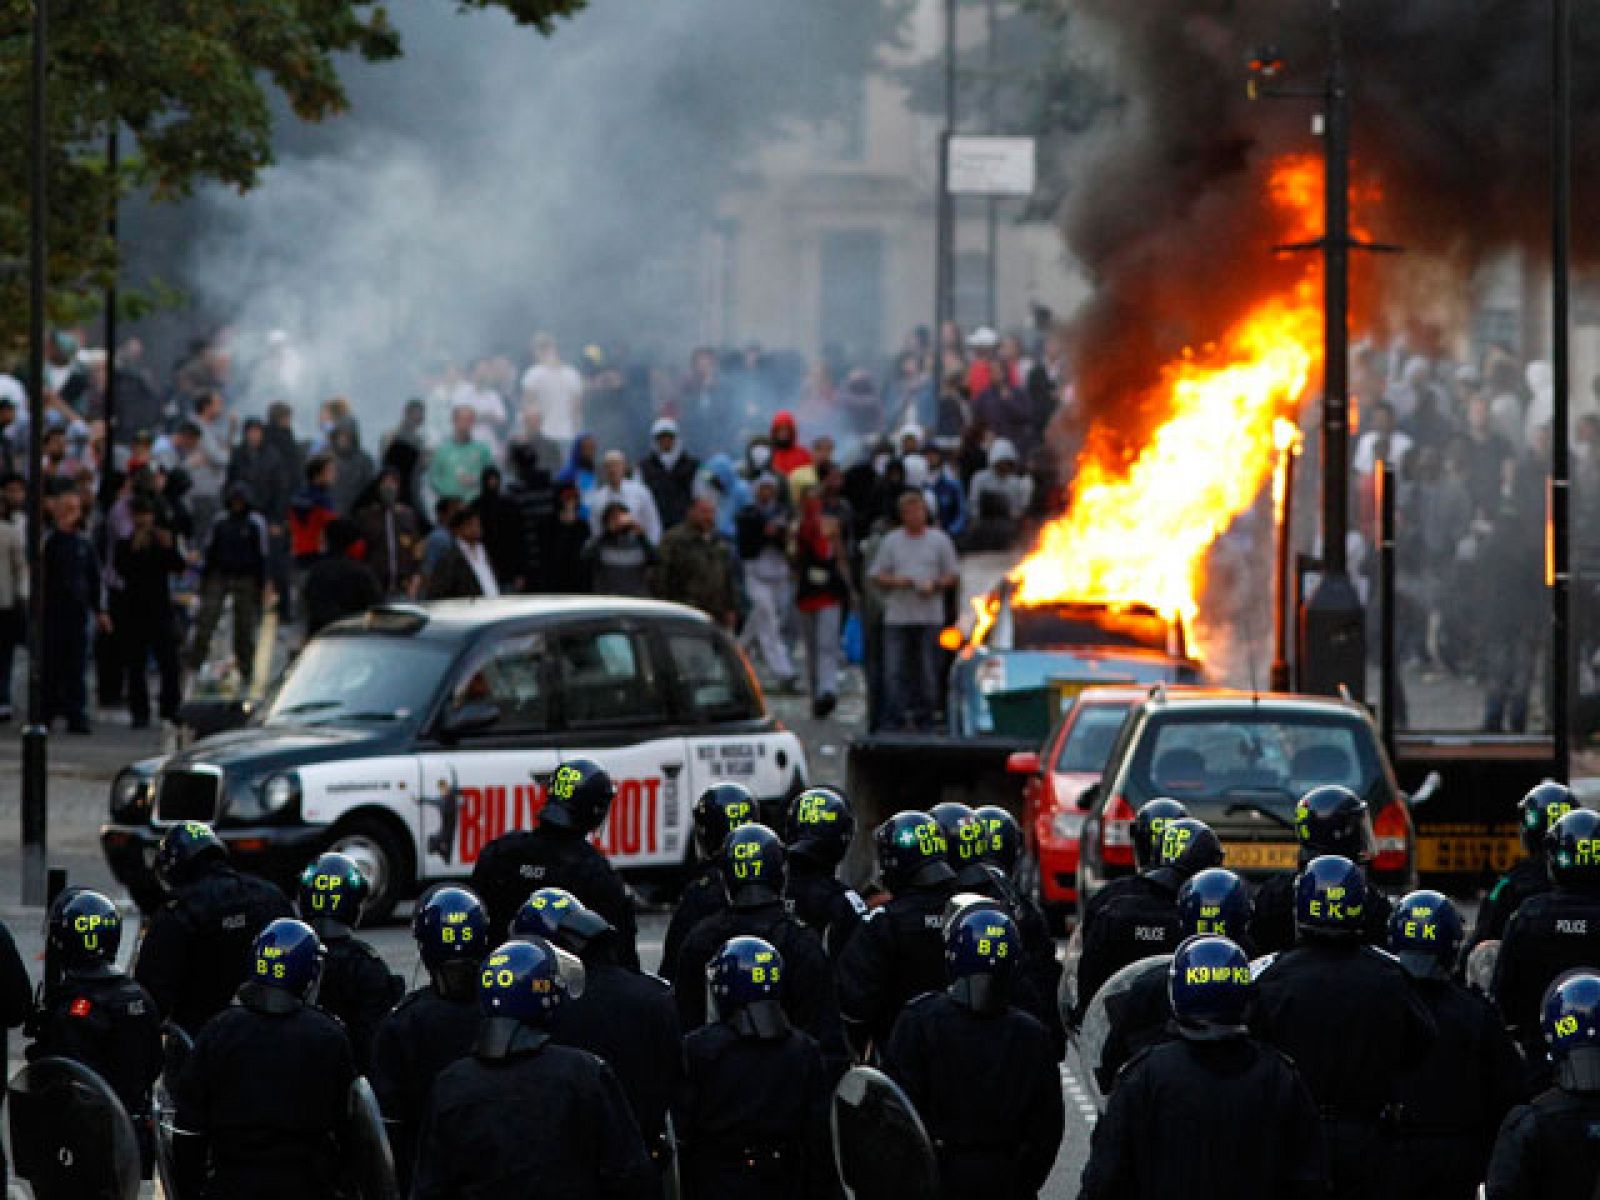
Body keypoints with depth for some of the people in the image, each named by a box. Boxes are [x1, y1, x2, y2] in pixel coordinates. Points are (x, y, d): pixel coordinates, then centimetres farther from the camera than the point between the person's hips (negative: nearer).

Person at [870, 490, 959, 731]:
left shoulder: (939, 540, 8)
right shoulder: (891, 541, 11)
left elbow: (953, 575, 9)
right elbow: (876, 575, 12)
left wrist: (934, 585, -9)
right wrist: (895, 581, -8)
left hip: (930, 614, 0)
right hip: (897, 616, 0)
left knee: (928, 673, 1)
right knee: (894, 671, -7)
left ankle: (924, 719, 8)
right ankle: (893, 720, -6)